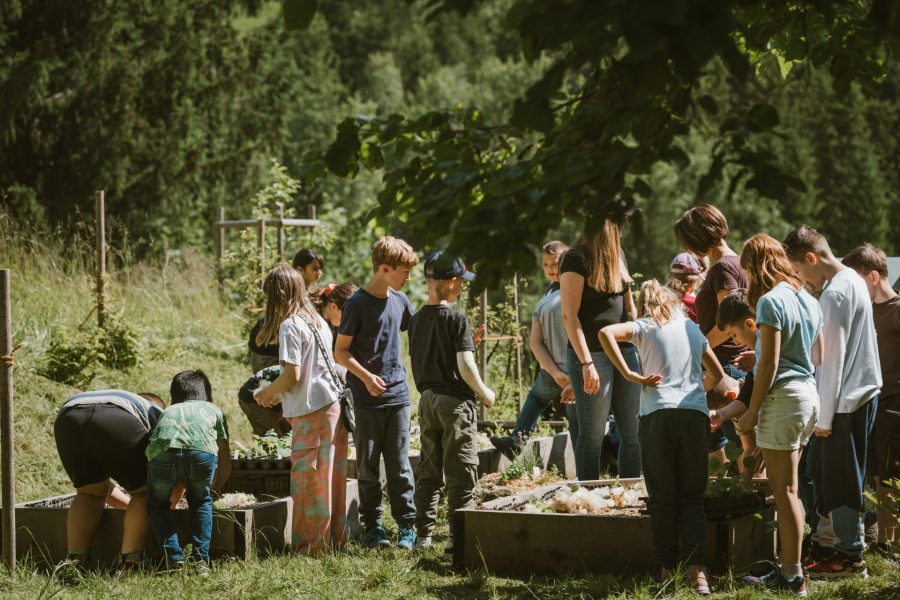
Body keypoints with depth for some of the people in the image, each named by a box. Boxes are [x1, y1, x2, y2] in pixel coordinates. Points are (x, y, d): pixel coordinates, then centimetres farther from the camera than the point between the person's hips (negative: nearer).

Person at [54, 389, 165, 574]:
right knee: (144, 491, 13)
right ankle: (129, 564, 3)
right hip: (116, 420, -5)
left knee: (89, 493, 24)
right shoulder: (159, 415, 36)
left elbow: (96, 487, 49)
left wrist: (131, 504, 54)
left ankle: (75, 563, 11)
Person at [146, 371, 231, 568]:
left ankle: (174, 558, 9)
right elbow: (225, 464, 43)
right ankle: (200, 557, 14)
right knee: (201, 501, 28)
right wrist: (214, 488, 62)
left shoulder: (168, 411, 42)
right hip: (202, 449, -1)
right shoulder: (213, 410, 38)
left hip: (162, 452, 1)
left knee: (157, 506, 26)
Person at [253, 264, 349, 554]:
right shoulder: (318, 321, 14)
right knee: (330, 477, 14)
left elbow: (292, 375, -16)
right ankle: (334, 537, 20)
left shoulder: (290, 326, -12)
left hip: (311, 413, -8)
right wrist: (279, 393, 20)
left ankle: (311, 544, 4)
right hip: (334, 406, 8)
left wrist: (267, 393, 0)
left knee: (307, 479, -1)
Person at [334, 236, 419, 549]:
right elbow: (341, 351, -7)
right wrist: (365, 376, -21)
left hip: (398, 394, 4)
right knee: (368, 464, 3)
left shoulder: (399, 300, 8)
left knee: (400, 464, 4)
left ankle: (407, 525, 8)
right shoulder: (357, 304, -9)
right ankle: (372, 526, 11)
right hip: (367, 398, -4)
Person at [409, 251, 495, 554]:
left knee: (428, 470, 13)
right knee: (461, 472, -1)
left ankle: (423, 534, 15)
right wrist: (484, 393, -4)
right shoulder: (456, 319, -14)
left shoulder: (416, 319, 6)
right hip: (455, 401, -7)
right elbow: (465, 365, -18)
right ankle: (457, 536, -2)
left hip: (427, 400, 7)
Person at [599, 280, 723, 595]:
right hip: (695, 415, 2)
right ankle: (697, 570, -9)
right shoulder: (692, 328, 19)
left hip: (657, 413, -2)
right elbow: (717, 374, 26)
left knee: (662, 498, 5)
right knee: (692, 498, 5)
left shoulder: (645, 326, 8)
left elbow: (606, 333, -10)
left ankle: (669, 571, 5)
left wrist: (632, 376, -9)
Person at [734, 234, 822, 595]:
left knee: (785, 488, -5)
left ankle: (793, 576, -3)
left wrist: (752, 412, -11)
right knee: (785, 486, 14)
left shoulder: (771, 301, -13)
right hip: (809, 395, 9)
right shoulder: (808, 300, 14)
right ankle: (786, 567, 18)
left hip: (783, 396, -9)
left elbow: (769, 363, -16)